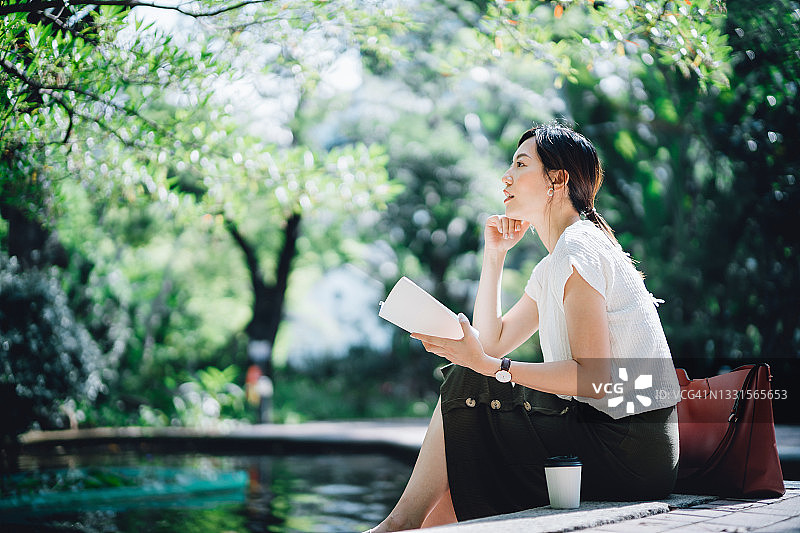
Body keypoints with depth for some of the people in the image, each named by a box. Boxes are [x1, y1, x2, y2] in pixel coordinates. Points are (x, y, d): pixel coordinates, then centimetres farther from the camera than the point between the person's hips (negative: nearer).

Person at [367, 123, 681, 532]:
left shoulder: (579, 248, -13)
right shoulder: (554, 266, 17)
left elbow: (595, 378, -21)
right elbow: (494, 341, 18)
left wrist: (488, 365, -24)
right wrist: (493, 255, 14)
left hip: (628, 449, -9)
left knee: (466, 388, -6)